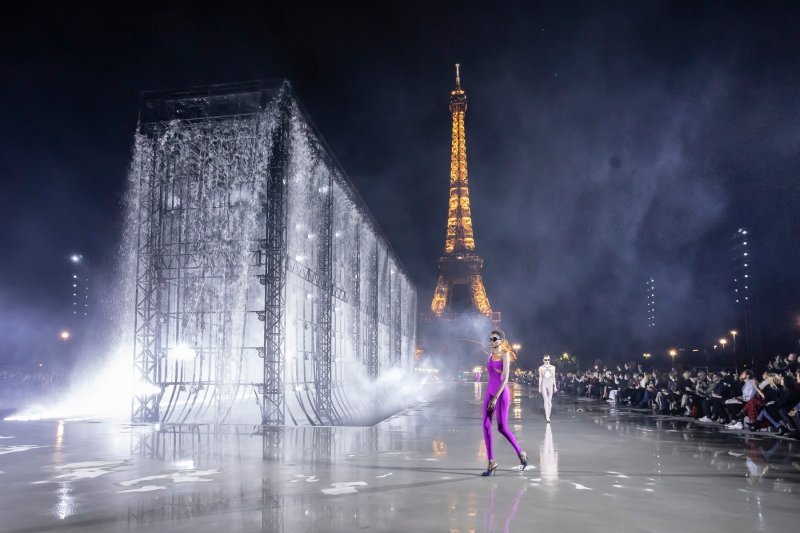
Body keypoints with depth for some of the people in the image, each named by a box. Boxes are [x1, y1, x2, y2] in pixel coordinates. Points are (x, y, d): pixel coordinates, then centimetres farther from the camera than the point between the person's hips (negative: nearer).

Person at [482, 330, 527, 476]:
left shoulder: (505, 355, -8)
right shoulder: (491, 356, 14)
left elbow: (505, 378, -15)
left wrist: (496, 397, -21)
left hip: (501, 394, -7)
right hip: (489, 392, 7)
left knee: (502, 428, -3)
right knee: (486, 426, -4)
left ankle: (521, 453, 20)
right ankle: (491, 463, 2)